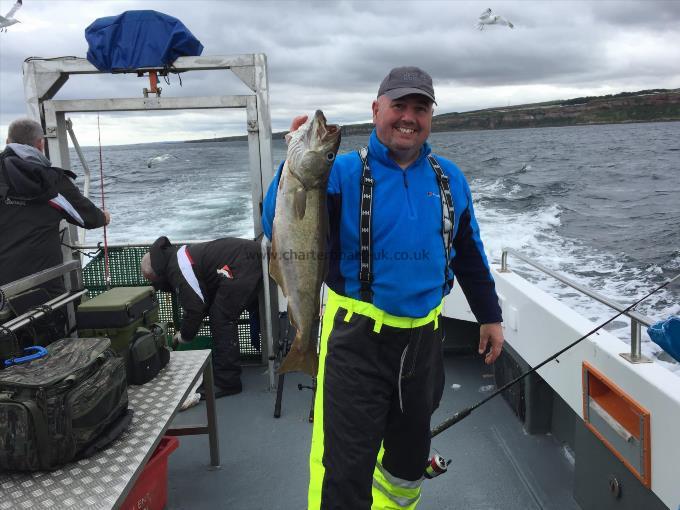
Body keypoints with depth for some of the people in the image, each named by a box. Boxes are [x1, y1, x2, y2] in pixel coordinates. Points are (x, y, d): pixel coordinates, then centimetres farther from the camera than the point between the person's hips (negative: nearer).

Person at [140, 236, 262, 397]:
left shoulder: (176, 269, -11)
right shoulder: (178, 256, 21)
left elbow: (195, 306, -10)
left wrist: (183, 336, 8)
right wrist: (186, 331, 28)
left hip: (241, 266, -11)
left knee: (222, 320, -6)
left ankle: (226, 382, -2)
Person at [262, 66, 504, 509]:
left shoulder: (449, 179, 6)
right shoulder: (343, 172, -9)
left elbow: (468, 253, 16)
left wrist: (490, 316, 16)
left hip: (424, 338, 5)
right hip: (358, 339, -5)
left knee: (410, 456, 23)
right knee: (344, 473, -2)